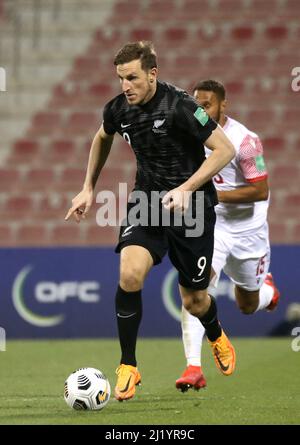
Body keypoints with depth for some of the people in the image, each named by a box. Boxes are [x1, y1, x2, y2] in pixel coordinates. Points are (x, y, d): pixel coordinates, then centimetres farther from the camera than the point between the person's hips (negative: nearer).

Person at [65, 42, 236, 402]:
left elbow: (224, 149, -18)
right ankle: (128, 366, -9)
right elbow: (102, 137, 21)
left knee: (194, 302, 8)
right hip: (147, 201, 3)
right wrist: (88, 189, 19)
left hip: (191, 207, -3)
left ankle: (216, 337, 47)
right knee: (129, 274, -24)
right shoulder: (118, 109, -4)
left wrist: (185, 189, -25)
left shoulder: (179, 106, -21)